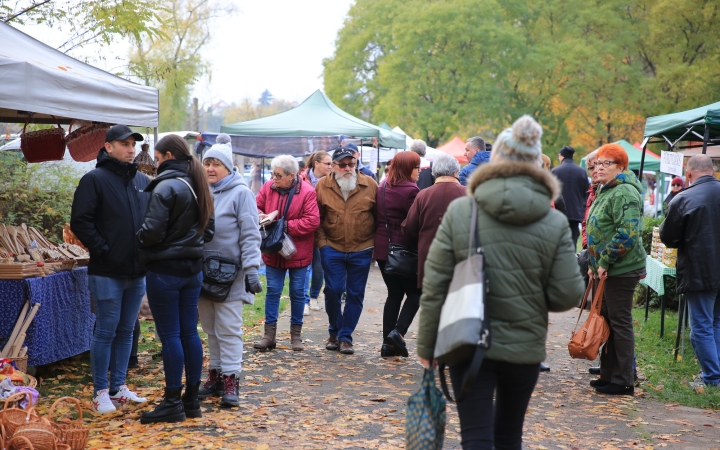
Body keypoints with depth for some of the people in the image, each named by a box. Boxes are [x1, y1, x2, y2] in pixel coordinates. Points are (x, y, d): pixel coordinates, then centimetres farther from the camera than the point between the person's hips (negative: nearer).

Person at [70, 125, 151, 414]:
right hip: (107, 273, -6)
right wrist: (103, 250, -14)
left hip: (137, 272, 6)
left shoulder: (144, 182, 10)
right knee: (106, 331, 0)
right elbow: (80, 222, -11)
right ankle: (101, 392, 9)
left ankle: (119, 387, 23)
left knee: (126, 331, 13)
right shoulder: (95, 179, -7)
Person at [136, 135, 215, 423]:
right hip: (193, 267, 8)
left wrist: (138, 241, -1)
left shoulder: (166, 186, -15)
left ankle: (173, 403, 3)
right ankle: (192, 399, 17)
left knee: (170, 335, -2)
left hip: (165, 270, -8)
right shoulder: (197, 186, 10)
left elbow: (153, 230, -19)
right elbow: (208, 229, 15)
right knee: (189, 332, 11)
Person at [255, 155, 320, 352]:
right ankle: (269, 333, 13)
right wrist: (261, 217, -16)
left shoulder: (307, 192, -16)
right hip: (273, 251, 3)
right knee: (272, 291, 7)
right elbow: (257, 206, 7)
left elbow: (312, 221, -20)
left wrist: (285, 226, -23)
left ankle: (296, 333, 22)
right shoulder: (268, 187, -5)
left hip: (298, 252, -3)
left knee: (297, 293, 9)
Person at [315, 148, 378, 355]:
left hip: (362, 250, 0)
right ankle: (334, 332, 21)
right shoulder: (322, 186, -1)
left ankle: (345, 336, 16)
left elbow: (380, 216, 4)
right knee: (333, 291, 0)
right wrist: (321, 242, -4)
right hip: (332, 249, 0)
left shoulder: (370, 185, -2)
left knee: (355, 295, 4)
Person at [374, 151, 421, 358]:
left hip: (383, 248, 7)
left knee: (394, 294, 13)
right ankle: (398, 331, -10)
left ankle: (388, 342, 11)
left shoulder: (383, 187, 9)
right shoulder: (410, 190, -16)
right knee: (415, 293, 6)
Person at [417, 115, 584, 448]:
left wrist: (426, 346, 3)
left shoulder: (459, 211, -8)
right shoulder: (555, 223, -6)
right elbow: (568, 295, -7)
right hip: (525, 346, 2)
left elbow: (434, 287, -7)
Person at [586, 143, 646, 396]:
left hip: (622, 271, -10)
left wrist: (605, 261, -20)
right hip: (606, 270, 10)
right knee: (606, 321, 15)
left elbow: (627, 234, -26)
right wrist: (594, 263, 18)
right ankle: (608, 375, 26)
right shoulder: (605, 192, 17)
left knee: (620, 323, -4)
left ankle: (624, 382, 4)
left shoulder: (624, 193, -17)